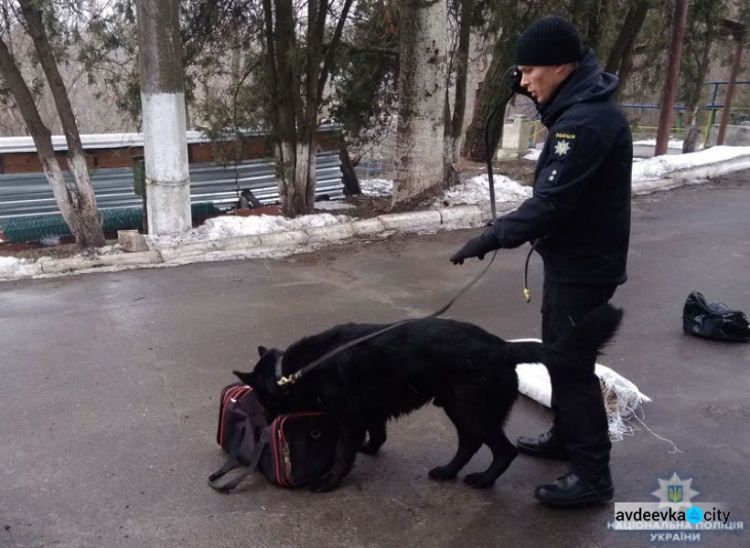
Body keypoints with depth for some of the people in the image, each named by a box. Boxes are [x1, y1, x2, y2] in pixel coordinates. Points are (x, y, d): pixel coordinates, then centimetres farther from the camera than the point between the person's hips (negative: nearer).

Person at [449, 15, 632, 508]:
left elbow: (551, 202, -28)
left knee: (573, 365, -2)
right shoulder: (579, 108, 9)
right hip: (572, 256, 10)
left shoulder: (587, 121, -25)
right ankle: (566, 437, 37)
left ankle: (593, 476, 10)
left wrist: (493, 237, -23)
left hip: (584, 265, -10)